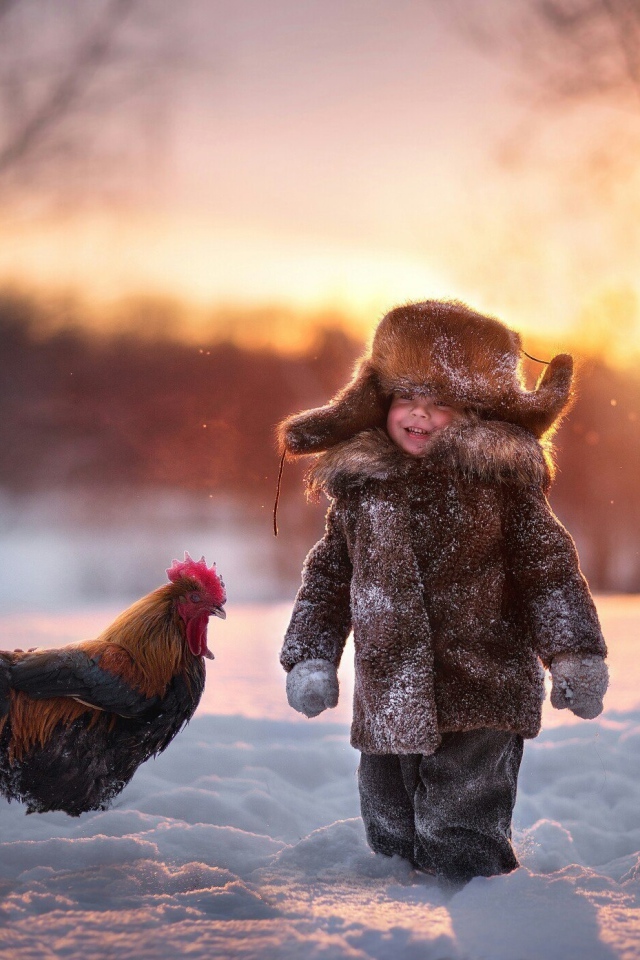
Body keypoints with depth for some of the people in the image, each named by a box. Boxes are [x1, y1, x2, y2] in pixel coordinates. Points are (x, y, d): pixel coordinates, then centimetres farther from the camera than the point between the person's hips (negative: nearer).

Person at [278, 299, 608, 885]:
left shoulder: (498, 475, -3)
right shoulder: (359, 484, 8)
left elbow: (547, 566, -1)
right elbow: (328, 576, 16)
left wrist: (574, 655, -6)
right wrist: (310, 658, 10)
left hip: (479, 695, -4)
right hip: (388, 697, 5)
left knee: (464, 848, -4)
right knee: (391, 831, 15)